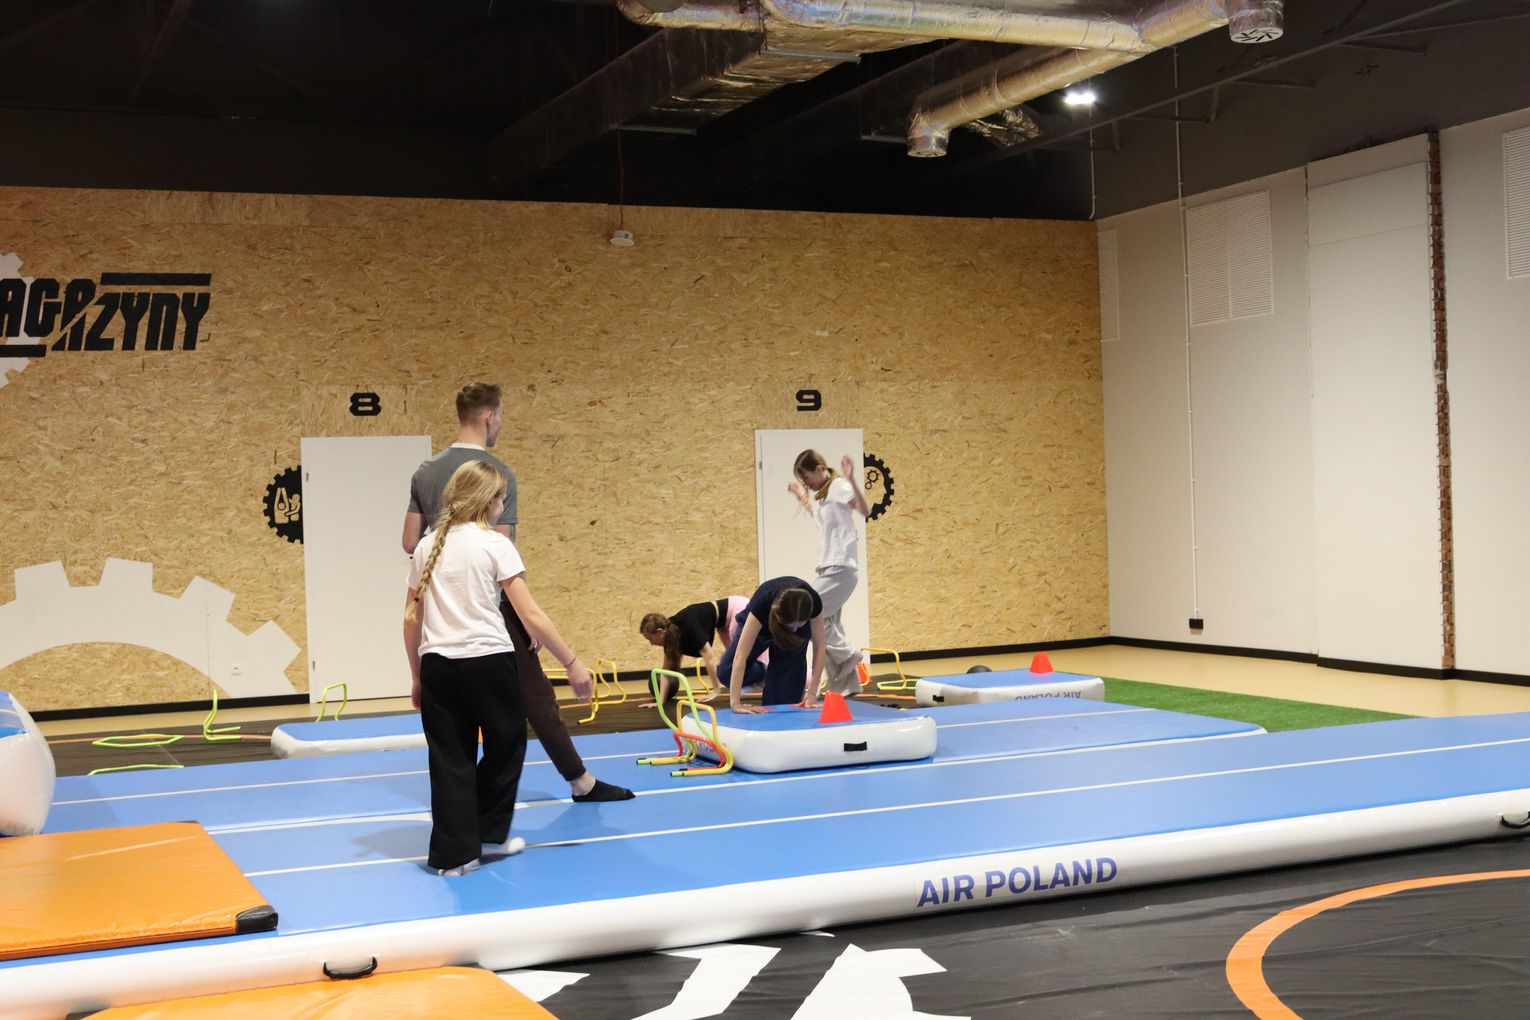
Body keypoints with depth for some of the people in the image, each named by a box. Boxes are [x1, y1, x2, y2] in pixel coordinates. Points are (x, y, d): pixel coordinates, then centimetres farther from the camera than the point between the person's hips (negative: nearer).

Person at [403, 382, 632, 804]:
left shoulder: (425, 473, 4)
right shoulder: (497, 473, -13)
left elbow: (410, 543, 5)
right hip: (493, 609, -5)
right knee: (535, 697, 4)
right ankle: (581, 782, 14)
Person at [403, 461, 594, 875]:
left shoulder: (427, 547, 10)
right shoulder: (494, 545, -4)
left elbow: (412, 620, 11)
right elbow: (530, 615, -9)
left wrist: (416, 676, 20)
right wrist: (572, 662, -4)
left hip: (437, 665, 4)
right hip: (488, 661, -4)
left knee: (450, 759, 8)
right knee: (506, 744, 17)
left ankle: (454, 853, 9)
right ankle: (489, 832, 26)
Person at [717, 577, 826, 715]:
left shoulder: (813, 602, -40)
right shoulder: (762, 603, -45)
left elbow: (819, 647, -30)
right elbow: (740, 655, -48)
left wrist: (812, 692, -36)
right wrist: (735, 702, -53)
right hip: (761, 623, -1)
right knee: (726, 672, -11)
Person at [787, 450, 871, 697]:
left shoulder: (839, 487, -10)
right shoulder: (820, 494, 16)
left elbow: (865, 511, -26)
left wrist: (851, 480, -35)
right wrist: (802, 498, 34)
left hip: (841, 570, -10)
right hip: (827, 570, 10)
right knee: (829, 627, 8)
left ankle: (846, 653, 0)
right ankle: (847, 686, 13)